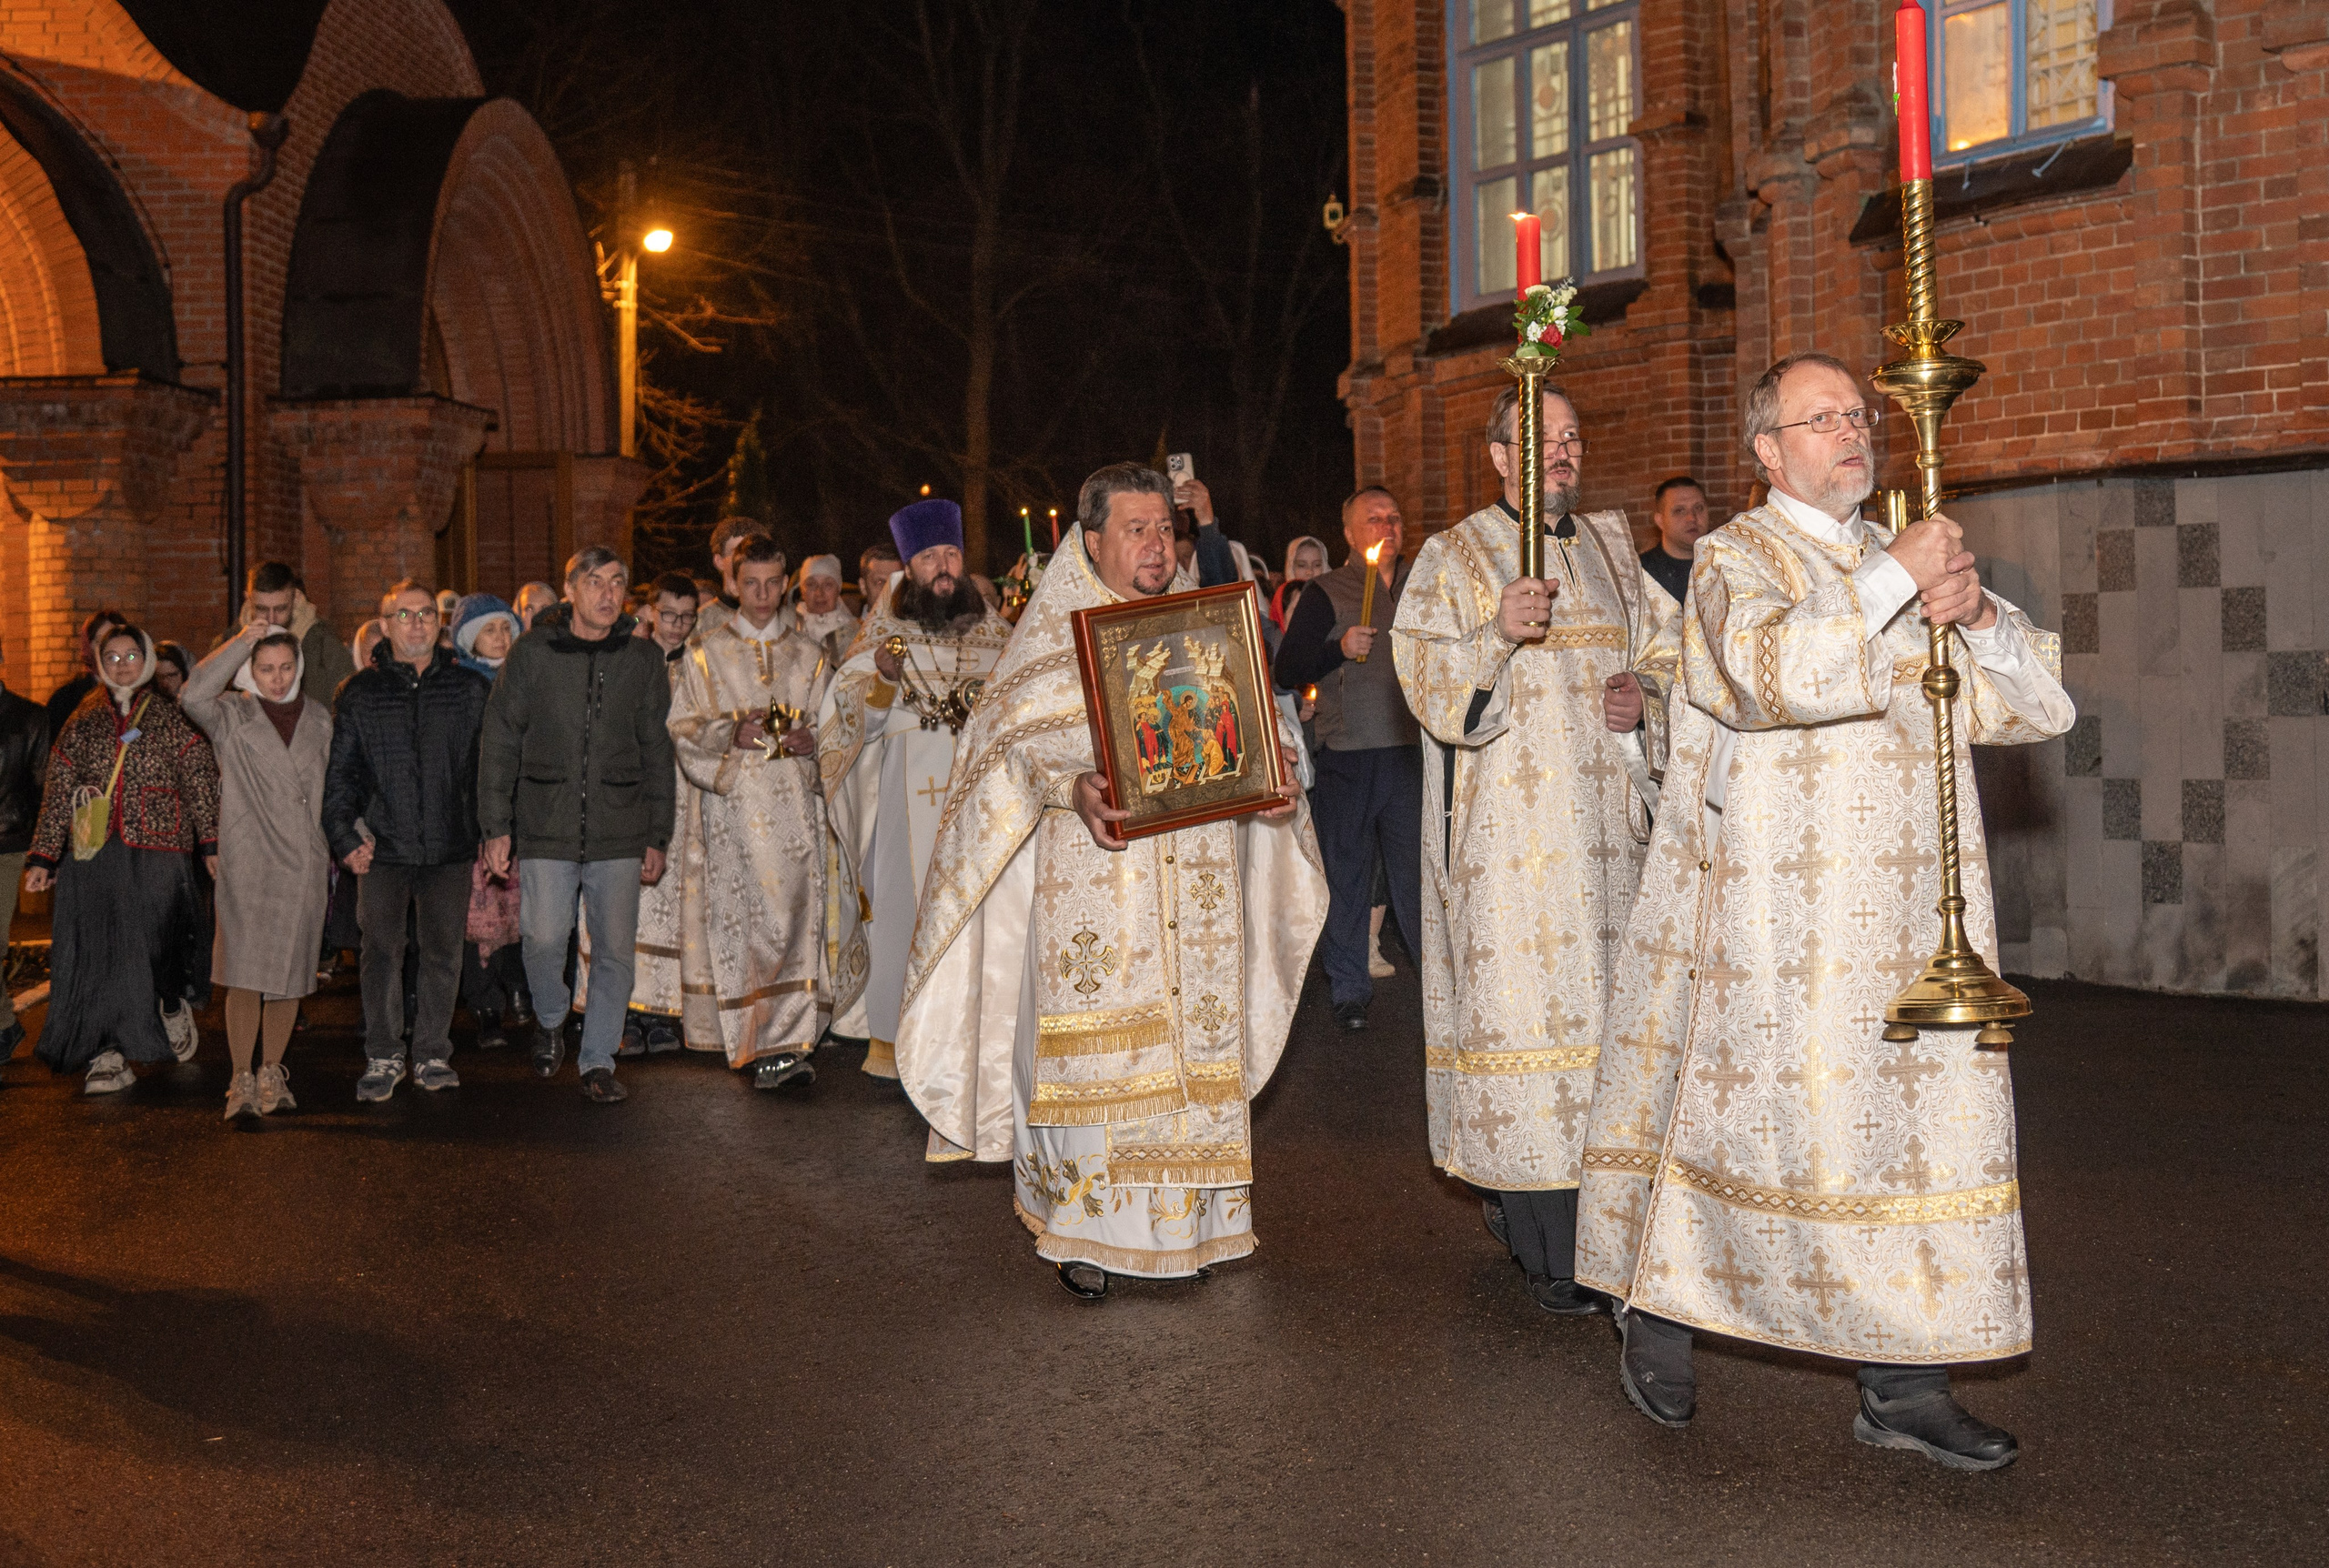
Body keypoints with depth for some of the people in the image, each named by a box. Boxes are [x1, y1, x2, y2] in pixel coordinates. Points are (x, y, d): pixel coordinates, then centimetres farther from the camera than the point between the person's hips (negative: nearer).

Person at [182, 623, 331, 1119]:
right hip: (249, 867, -3)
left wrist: (333, 857, 17)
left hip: (305, 867, 3)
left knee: (290, 977, 8)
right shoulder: (232, 715, 2)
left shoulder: (319, 719, 13)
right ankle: (241, 1080, 0)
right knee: (246, 976, -9)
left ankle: (272, 1074, 20)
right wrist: (242, 641, -16)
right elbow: (193, 695, -21)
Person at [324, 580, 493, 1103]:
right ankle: (383, 1059, 11)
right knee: (382, 951, 1)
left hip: (450, 845, 1)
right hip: (384, 844, 0)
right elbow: (338, 773, 7)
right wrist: (345, 838, -3)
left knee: (442, 952, 6)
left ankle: (432, 1055, 18)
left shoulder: (469, 688, 7)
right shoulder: (360, 692, 6)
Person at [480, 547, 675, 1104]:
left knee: (615, 950, 2)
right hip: (546, 828, -1)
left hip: (620, 833, 2)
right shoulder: (532, 653, 2)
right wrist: (496, 827, -1)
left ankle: (598, 1061, 16)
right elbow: (500, 742, 4)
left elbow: (657, 751, 12)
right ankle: (550, 1022, 24)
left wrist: (657, 836, 9)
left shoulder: (643, 659, 8)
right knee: (544, 940, -7)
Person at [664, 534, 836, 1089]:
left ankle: (790, 1043, -1)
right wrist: (733, 734, -13)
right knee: (746, 916, -8)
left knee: (799, 911, -6)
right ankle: (766, 1046, -3)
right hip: (736, 805, -2)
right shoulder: (706, 652, 10)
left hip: (797, 800, 2)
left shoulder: (810, 653, 16)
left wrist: (812, 740, -6)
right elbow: (684, 728, 5)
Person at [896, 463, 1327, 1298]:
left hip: (1196, 884, 4)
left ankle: (1189, 1221, 16)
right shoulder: (1053, 634, 2)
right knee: (1091, 1056, -4)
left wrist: (1273, 783, -5)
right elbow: (1016, 745, -7)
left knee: (1195, 1045, 5)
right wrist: (1076, 789, -26)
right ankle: (1084, 1229, 8)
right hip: (1093, 880, -4)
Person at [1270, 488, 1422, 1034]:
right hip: (1347, 758, -3)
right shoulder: (1324, 594, 0)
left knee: (1420, 867, 5)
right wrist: (1339, 649, -19)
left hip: (1412, 752, 3)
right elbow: (1285, 672, -6)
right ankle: (1348, 988, 13)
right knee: (1347, 873, 3)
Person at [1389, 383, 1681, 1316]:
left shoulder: (1611, 549, 17)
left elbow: (1667, 652, 19)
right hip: (1508, 821, -5)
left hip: (1604, 813, 5)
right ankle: (1549, 1247, -5)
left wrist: (1644, 698, -2)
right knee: (1521, 998, -9)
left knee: (1600, 991, 4)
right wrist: (1499, 635, -25)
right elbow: (1426, 680, -8)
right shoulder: (1455, 557, 2)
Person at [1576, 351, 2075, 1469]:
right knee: (1753, 1110, -1)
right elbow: (1771, 673, -23)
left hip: (1908, 910, 6)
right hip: (1773, 909, -5)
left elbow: (2040, 701, 13)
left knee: (1914, 1114, 2)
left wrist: (1978, 614, -5)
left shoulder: (1903, 560, 19)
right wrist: (1896, 583, -18)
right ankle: (1657, 1305, 21)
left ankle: (1902, 1383, 9)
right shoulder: (1737, 560, 0)